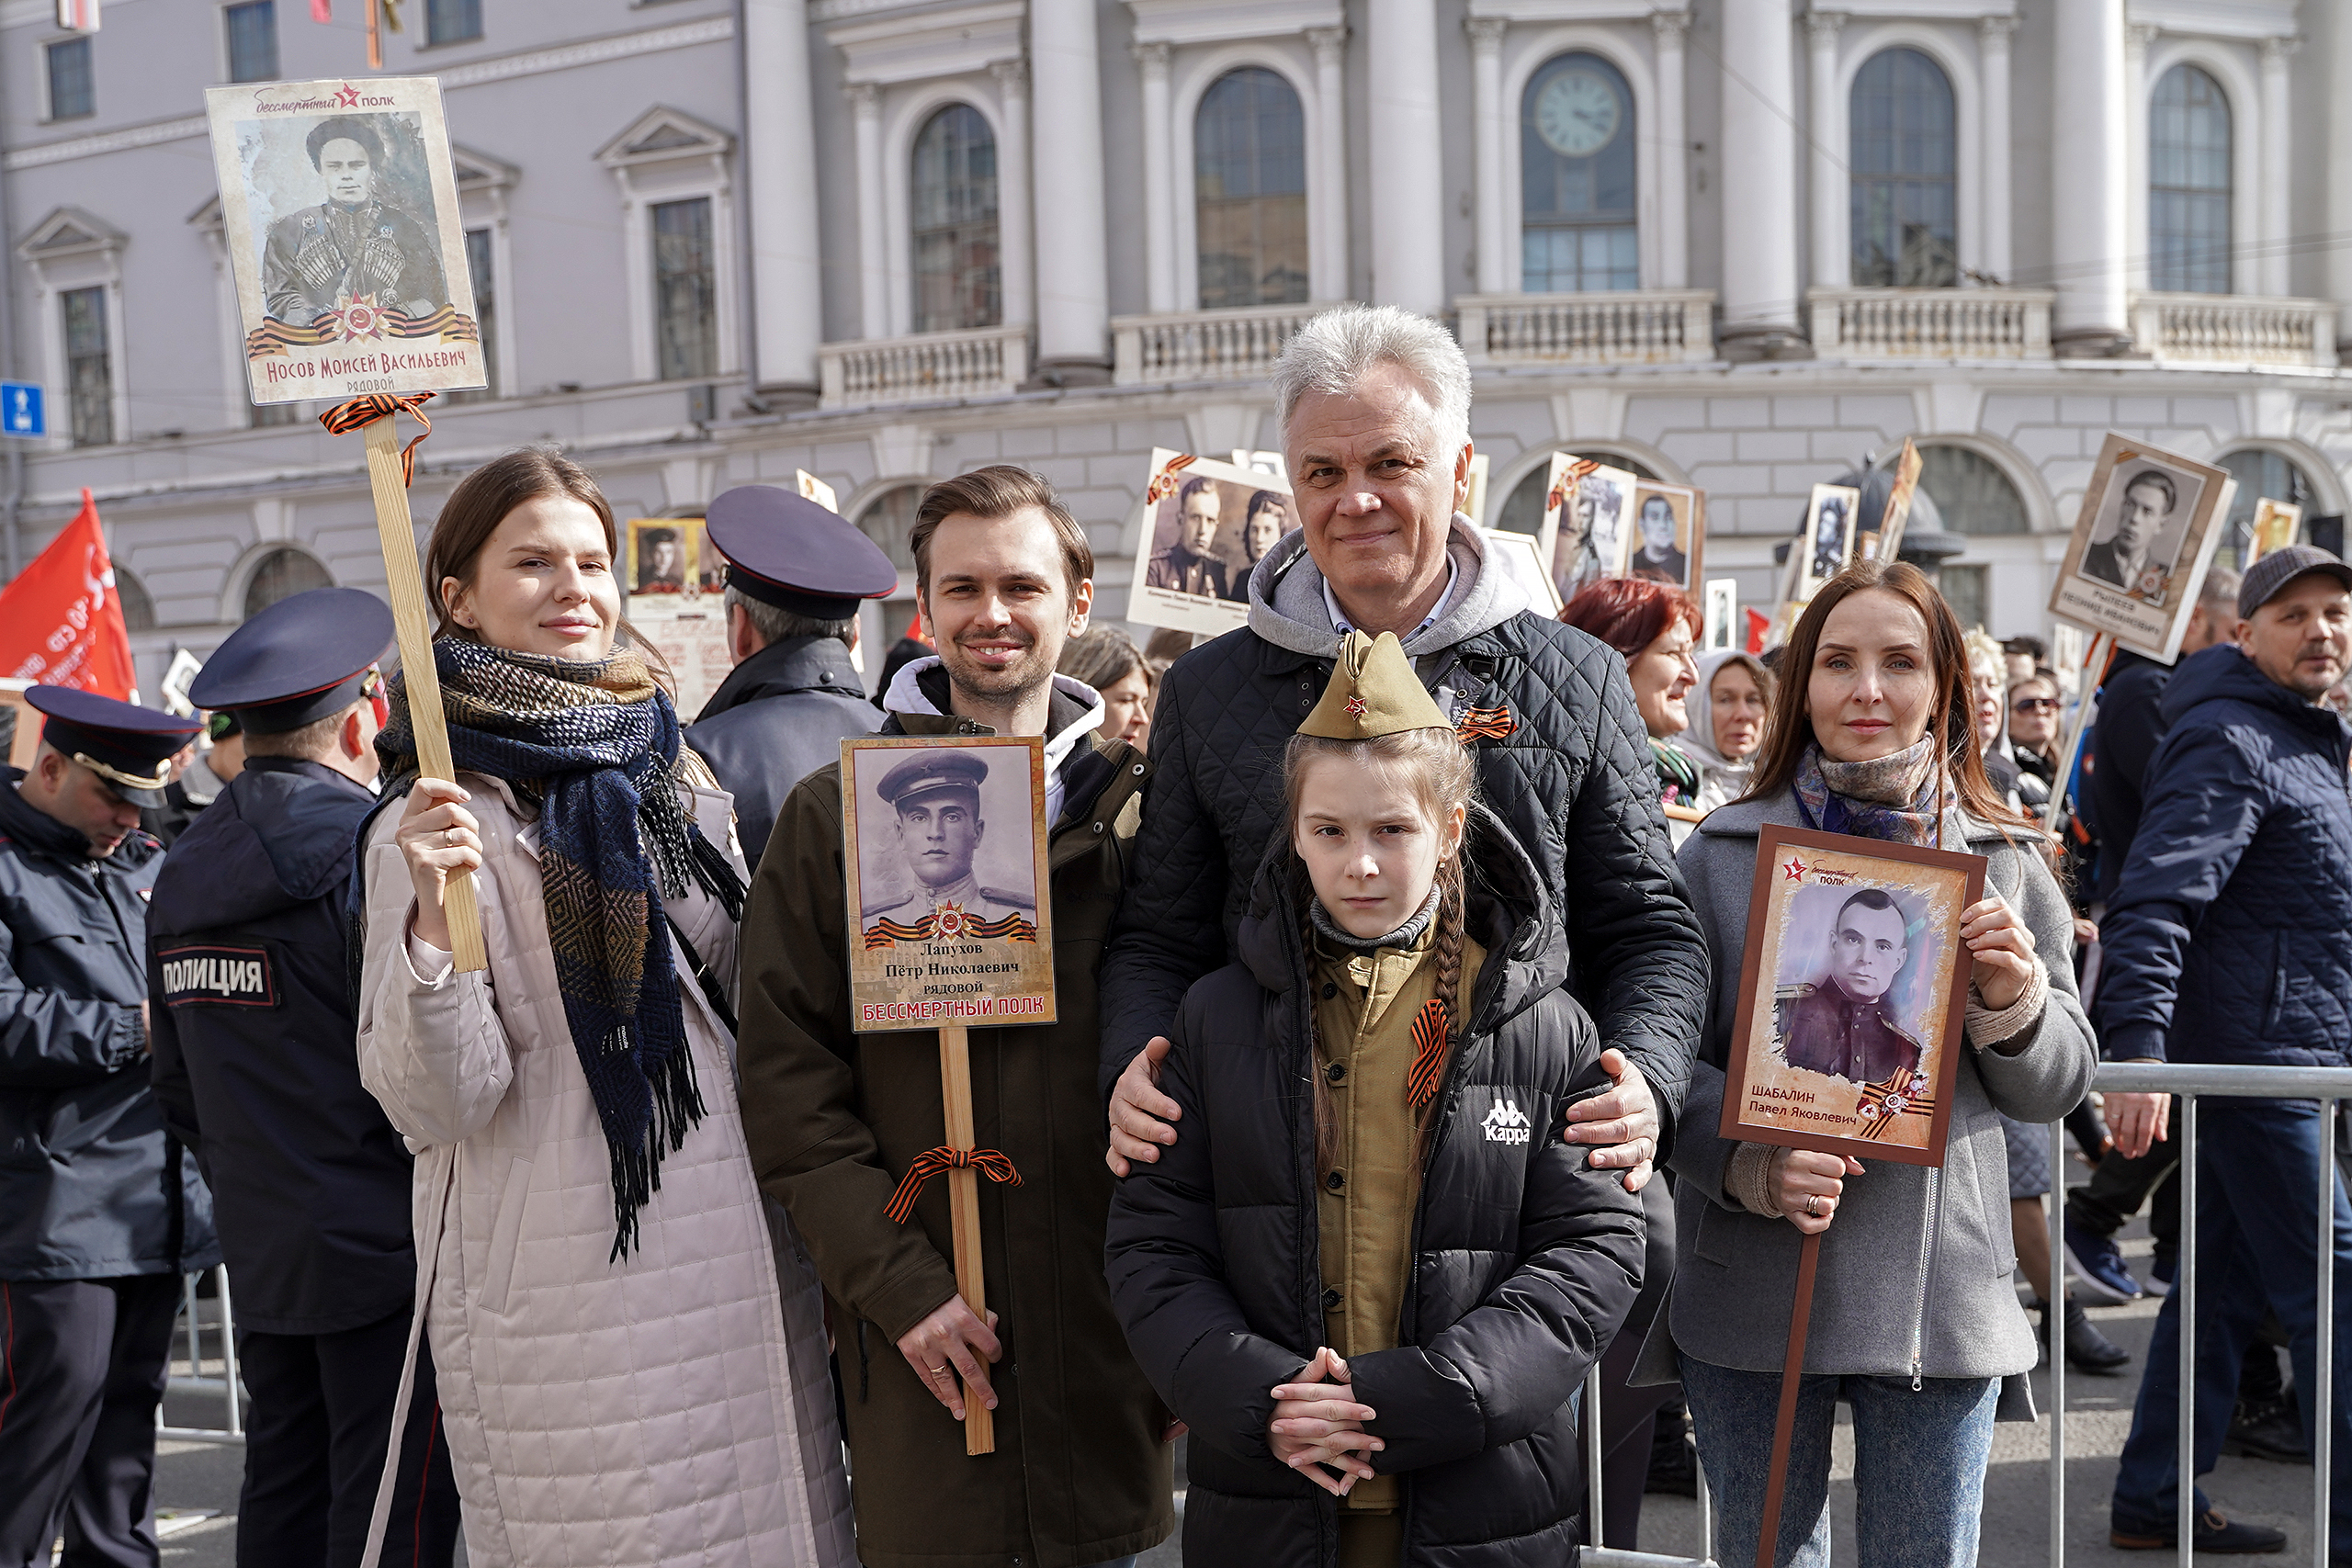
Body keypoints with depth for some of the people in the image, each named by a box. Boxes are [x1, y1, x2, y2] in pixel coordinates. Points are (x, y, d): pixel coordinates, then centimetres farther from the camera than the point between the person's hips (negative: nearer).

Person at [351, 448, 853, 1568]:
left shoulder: (673, 774, 9)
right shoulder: (435, 823, -7)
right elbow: (437, 1107, -13)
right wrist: (433, 919, -26)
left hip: (742, 1265, 6)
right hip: (568, 1297, -5)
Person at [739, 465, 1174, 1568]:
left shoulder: (1137, 807, 5)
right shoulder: (835, 816, 0)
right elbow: (787, 1084, -4)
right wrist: (898, 1282, -11)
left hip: (1107, 1329, 2)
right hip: (920, 1345, -1)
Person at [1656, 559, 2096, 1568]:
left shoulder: (2004, 862, 5)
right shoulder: (1721, 854, 0)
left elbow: (2059, 1085, 8)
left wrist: (2012, 999, -13)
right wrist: (1754, 1164, -20)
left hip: (1939, 1289, 1)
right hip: (1749, 1288, -1)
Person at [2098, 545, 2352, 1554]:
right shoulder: (2229, 744, -14)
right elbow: (2155, 900, -25)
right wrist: (2136, 1045, -36)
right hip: (2253, 1056, -10)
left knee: (2228, 1284, 13)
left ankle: (2154, 1501, 21)